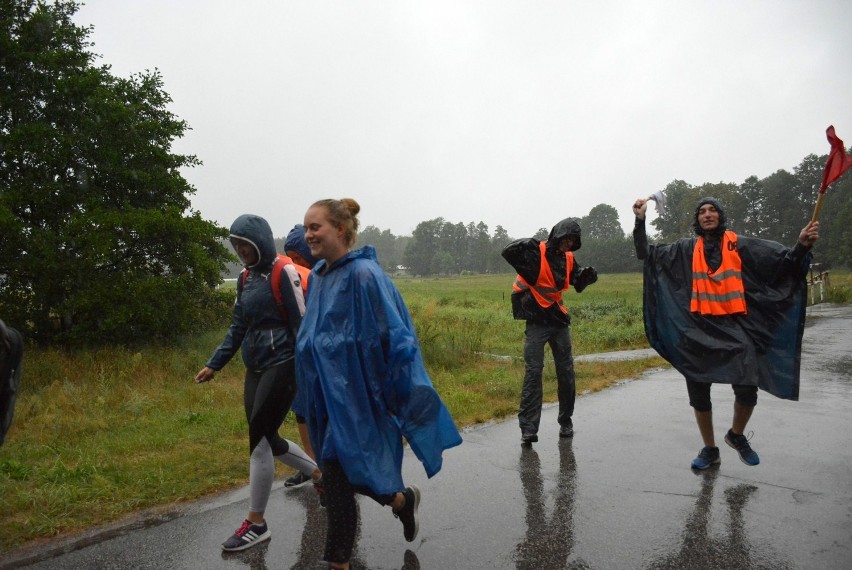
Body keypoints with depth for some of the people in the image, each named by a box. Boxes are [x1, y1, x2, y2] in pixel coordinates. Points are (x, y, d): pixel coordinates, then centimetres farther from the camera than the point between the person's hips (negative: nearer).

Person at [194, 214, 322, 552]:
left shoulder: (283, 273, -12)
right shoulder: (246, 279, 12)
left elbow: (301, 323, -14)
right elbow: (238, 328, 17)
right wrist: (214, 365, 14)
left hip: (282, 367, -8)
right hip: (256, 370, 8)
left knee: (259, 440, -5)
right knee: (267, 439, 12)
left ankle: (256, 524, 11)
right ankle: (320, 474, 35)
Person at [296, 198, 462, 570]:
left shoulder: (364, 274, -16)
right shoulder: (318, 276, 9)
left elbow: (394, 335, -17)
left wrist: (405, 396, -17)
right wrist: (313, 387, 22)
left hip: (354, 394, -8)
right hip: (326, 394, 8)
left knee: (338, 474, -2)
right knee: (337, 475, 15)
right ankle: (402, 500, 39)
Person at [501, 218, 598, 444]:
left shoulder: (568, 258, 9)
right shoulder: (537, 252, -11)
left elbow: (578, 283, 21)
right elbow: (508, 252, -23)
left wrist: (587, 275, 1)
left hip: (559, 320, 6)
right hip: (536, 321, -6)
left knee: (566, 371, 10)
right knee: (533, 372, -7)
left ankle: (566, 421, 26)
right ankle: (528, 428, -4)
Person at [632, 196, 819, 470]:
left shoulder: (739, 244, 4)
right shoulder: (686, 249, 9)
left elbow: (783, 262, -2)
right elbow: (647, 253, 7)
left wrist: (802, 246, -22)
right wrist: (641, 221, -4)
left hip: (734, 327, -2)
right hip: (698, 329, 2)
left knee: (747, 388, -18)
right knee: (698, 393, 7)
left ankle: (737, 435, 14)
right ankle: (710, 450, 28)